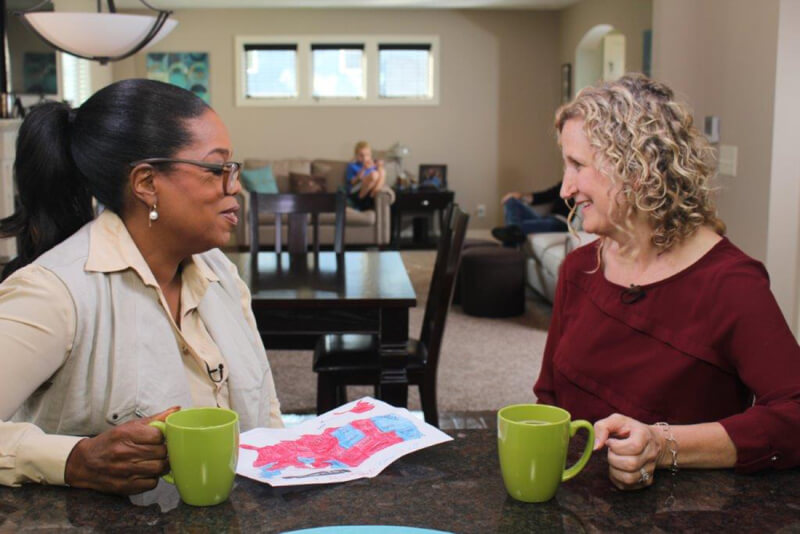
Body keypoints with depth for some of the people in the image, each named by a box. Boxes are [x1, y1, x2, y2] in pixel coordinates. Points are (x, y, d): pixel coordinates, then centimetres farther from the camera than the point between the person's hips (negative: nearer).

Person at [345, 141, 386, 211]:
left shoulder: (373, 164, 20)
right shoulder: (352, 166, 7)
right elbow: (353, 182, -8)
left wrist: (379, 167, -8)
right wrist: (364, 169, -18)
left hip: (369, 192, 5)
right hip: (355, 194, -4)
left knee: (382, 172, -17)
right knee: (374, 174, -29)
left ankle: (373, 195, -29)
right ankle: (361, 197, -21)